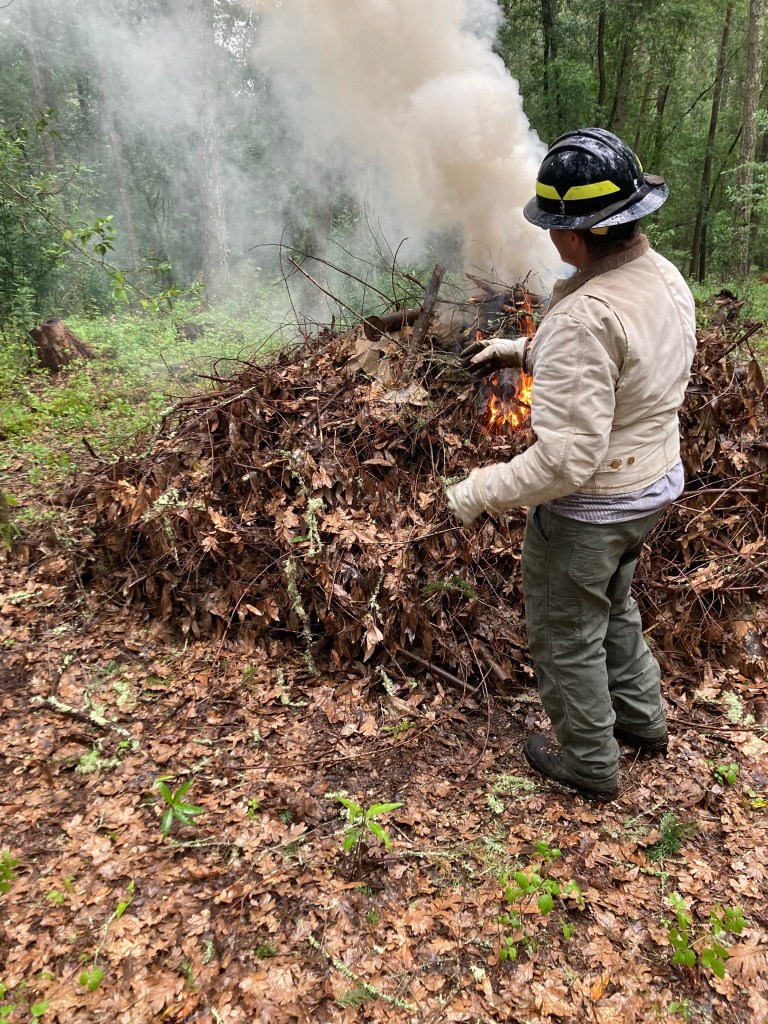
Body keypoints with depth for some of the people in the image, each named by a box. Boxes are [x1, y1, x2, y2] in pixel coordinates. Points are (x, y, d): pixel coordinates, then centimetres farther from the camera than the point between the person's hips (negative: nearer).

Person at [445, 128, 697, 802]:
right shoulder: (668, 278, -2)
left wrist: (478, 494, -21)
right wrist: (523, 351, 15)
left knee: (568, 636, 15)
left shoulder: (584, 316, -32)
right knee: (614, 605, 31)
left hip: (587, 509, -9)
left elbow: (565, 460, -33)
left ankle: (590, 764, 36)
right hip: (654, 486, 9)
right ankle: (643, 720, 50)